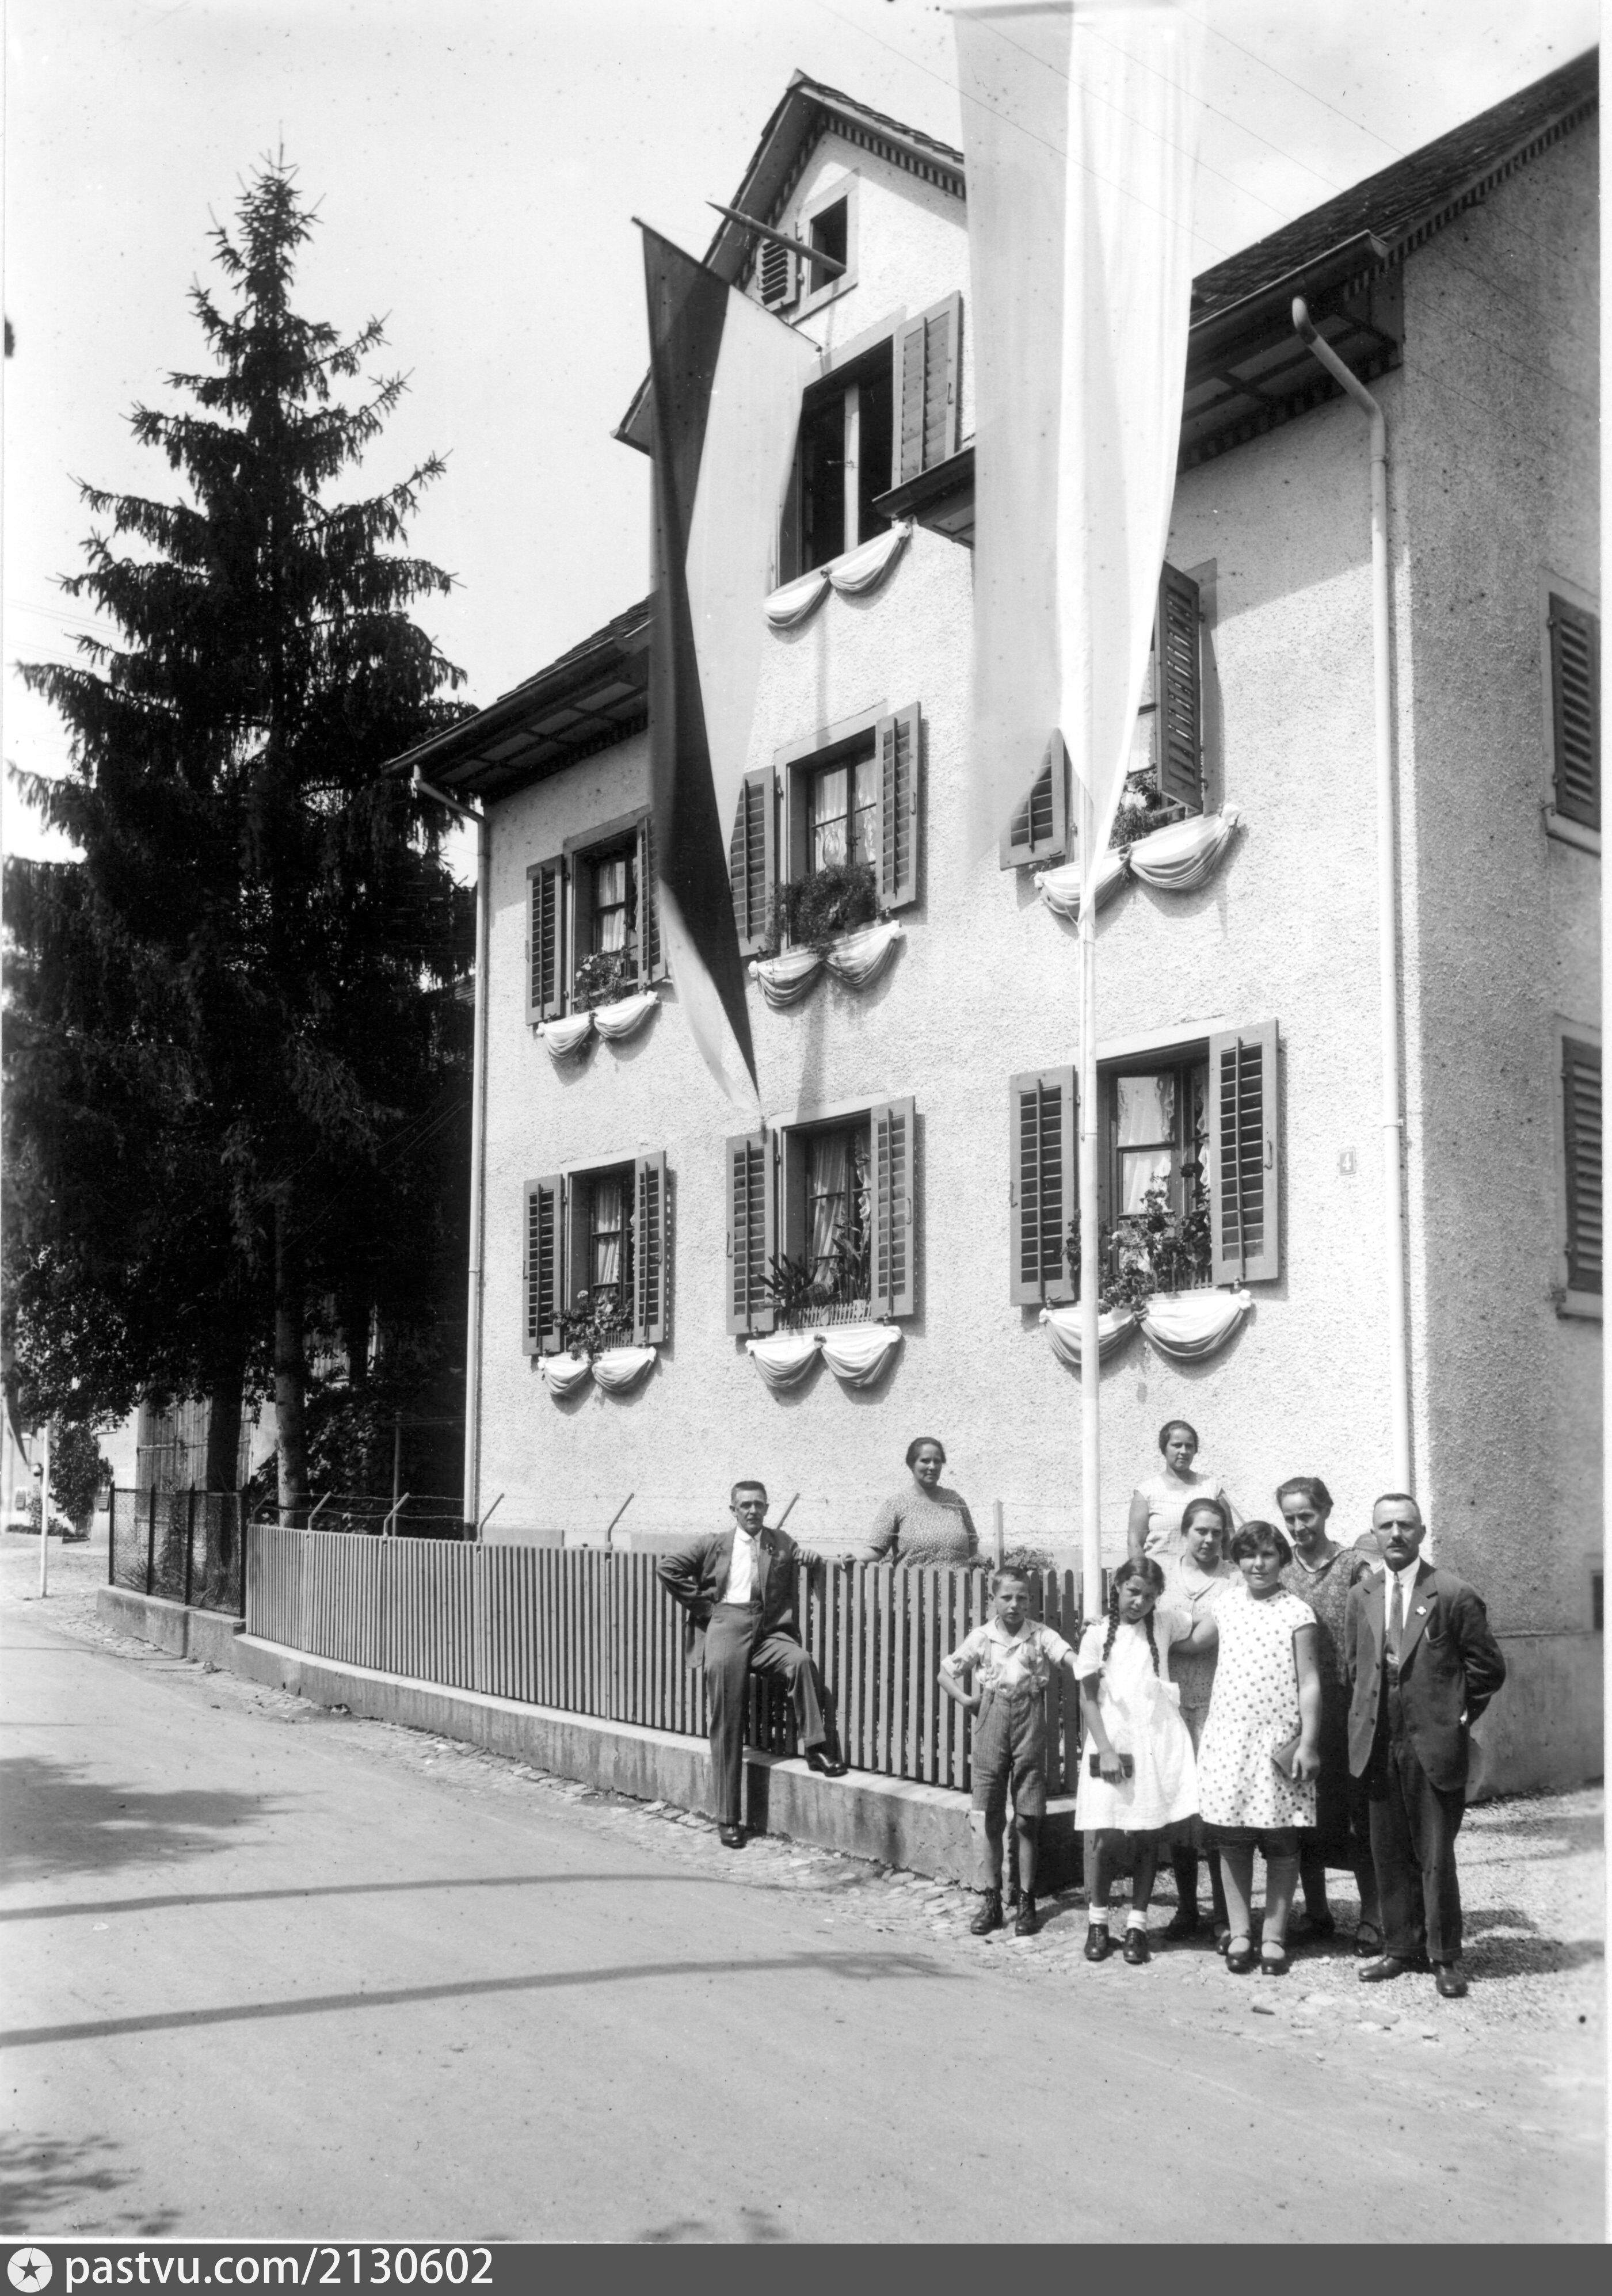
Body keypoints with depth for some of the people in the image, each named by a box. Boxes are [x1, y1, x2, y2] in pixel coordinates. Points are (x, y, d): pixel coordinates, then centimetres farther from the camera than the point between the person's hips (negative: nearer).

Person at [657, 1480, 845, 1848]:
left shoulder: (781, 1543, 19)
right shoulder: (715, 1545, 13)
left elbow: (810, 1561, 8)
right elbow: (667, 1567, 8)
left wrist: (832, 1561, -14)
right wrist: (699, 1602, 3)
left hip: (770, 1628, 2)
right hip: (726, 1624, -2)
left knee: (801, 1662, -32)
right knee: (727, 1725, -11)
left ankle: (816, 1747, -19)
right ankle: (728, 1819, -7)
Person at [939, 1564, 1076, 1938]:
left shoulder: (1041, 1635, -1)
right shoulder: (981, 1637, 3)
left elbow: (1072, 1658, -17)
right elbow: (945, 1672, 11)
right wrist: (966, 1700, -2)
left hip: (1031, 1725, -1)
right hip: (991, 1723, 1)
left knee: (1028, 1818, 4)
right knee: (986, 1816, 1)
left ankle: (1026, 1900, 14)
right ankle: (990, 1900, 8)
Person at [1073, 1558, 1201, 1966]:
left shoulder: (1164, 1624, 7)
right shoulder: (1098, 1634, 1)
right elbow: (1088, 1699, -1)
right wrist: (1105, 1749, -8)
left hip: (1158, 1744, 2)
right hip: (1113, 1744, -2)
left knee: (1148, 1836, 4)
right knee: (1110, 1837, -5)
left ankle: (1137, 1924, 15)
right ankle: (1097, 1921, 14)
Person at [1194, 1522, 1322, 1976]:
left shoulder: (1297, 1613, -4)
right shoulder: (1226, 1606, 6)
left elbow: (1309, 1683, -6)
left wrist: (1308, 1742, -10)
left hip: (1279, 1742, -3)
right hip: (1228, 1738, 3)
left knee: (1281, 1843, 4)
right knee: (1231, 1841, 6)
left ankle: (1274, 1936, 14)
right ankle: (1239, 1933, 16)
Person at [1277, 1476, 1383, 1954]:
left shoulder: (1351, 1566, -2)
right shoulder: (1279, 1571, 7)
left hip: (1345, 1706, -3)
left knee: (1359, 1811, 0)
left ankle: (1371, 1918, 8)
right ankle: (1316, 1911, 21)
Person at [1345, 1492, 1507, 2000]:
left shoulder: (1456, 1596, -6)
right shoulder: (1360, 1598, 8)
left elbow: (1488, 1669, 0)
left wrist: (1455, 1717, 2)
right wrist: (1369, 1719, 9)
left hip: (1435, 1746, -4)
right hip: (1378, 1745, 4)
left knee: (1436, 1856, -1)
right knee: (1389, 1854, 10)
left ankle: (1445, 1958, 12)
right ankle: (1401, 1948, 22)